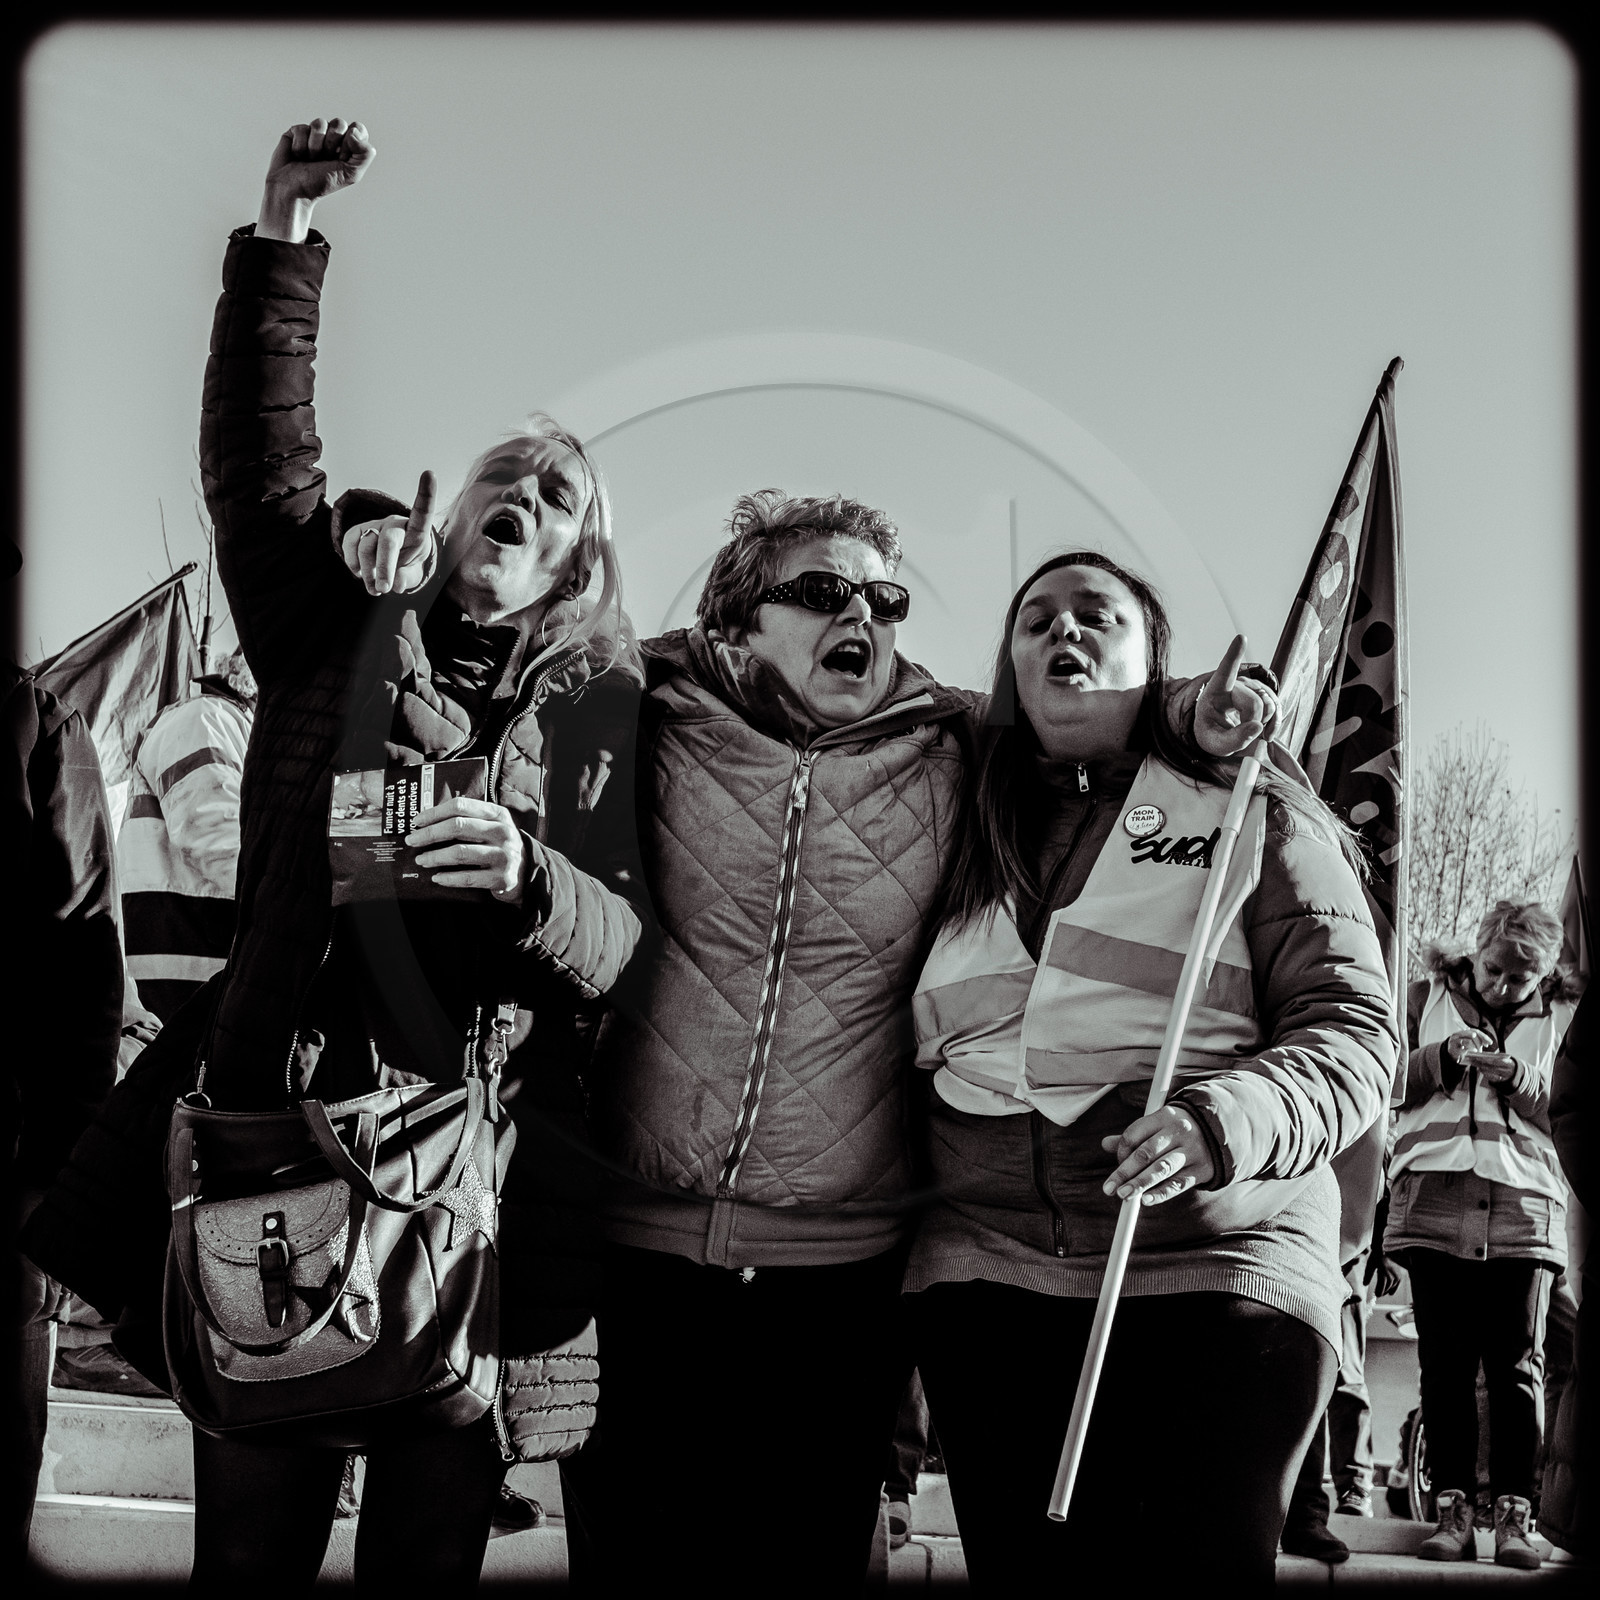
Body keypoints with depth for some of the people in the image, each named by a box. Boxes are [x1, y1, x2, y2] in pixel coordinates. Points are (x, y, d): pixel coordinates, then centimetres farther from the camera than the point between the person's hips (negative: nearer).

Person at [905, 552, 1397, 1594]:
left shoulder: (1255, 817, 8)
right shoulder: (970, 839, 18)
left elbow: (1354, 1031, -1)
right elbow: (909, 1063, 21)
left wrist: (1222, 1123, -21)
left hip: (1219, 1277, -3)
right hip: (987, 1285, 3)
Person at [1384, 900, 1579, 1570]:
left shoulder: (1561, 1017, 11)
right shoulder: (1428, 997, 12)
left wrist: (1518, 1076, -12)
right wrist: (1444, 1056, -9)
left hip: (1524, 1210, 0)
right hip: (1436, 1205, 0)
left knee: (1517, 1365, -1)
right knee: (1445, 1364, 0)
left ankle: (1513, 1516, 1)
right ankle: (1453, 1511, 3)